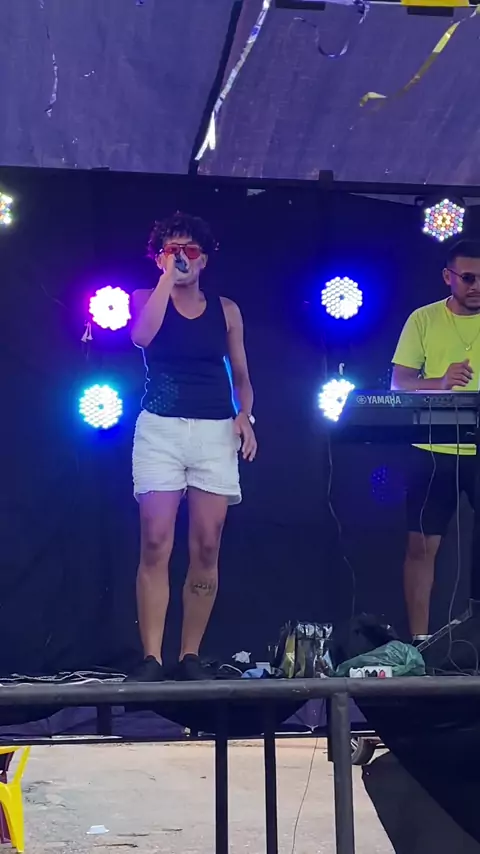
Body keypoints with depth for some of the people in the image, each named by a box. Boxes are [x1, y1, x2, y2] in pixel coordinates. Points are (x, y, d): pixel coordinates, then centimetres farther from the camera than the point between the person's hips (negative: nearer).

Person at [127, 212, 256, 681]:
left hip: (215, 431, 2)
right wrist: (167, 275, -9)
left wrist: (244, 416, -4)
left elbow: (241, 376, 15)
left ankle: (191, 656, 6)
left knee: (207, 548, -2)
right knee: (155, 546, -9)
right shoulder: (147, 299, 8)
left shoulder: (225, 310, 12)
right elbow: (141, 336, -15)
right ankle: (151, 657, -9)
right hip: (160, 428, -2)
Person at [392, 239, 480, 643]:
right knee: (422, 544, 2)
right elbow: (399, 383, 0)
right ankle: (419, 638, 12)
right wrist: (440, 383, -19)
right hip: (435, 451, 0)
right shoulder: (424, 319, 3)